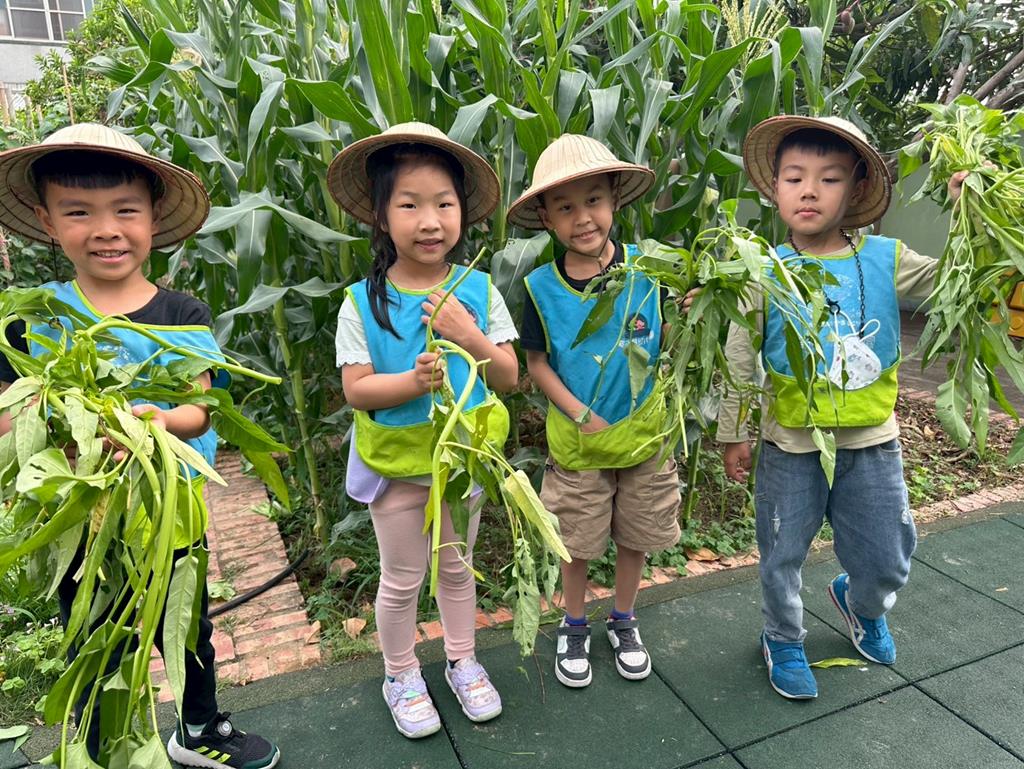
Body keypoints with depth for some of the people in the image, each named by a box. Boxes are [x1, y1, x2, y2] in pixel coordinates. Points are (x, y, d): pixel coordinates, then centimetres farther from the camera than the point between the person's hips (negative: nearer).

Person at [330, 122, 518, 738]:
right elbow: (356, 390, -16)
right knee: (402, 579, 15)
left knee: (457, 567, 22)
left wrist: (471, 337, -26)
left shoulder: (478, 290, -10)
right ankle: (401, 675, 39)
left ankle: (462, 660, 44)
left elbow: (509, 377, -9)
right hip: (396, 462, -2)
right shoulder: (363, 302, -15)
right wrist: (415, 381, -32)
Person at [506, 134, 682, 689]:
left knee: (634, 537, 18)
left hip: (643, 435, 1)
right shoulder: (541, 287, -11)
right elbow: (537, 363, -5)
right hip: (577, 444, -1)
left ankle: (623, 621, 43)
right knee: (577, 542, 16)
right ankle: (574, 626, 41)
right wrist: (581, 415, -14)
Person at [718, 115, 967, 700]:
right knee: (782, 557, 14)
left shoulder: (885, 259, -5)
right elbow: (740, 360, -5)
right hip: (790, 446, -2)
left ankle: (862, 606, 52)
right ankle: (784, 639, 42)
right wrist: (734, 434, -1)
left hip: (871, 444, 2)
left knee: (887, 562, 16)